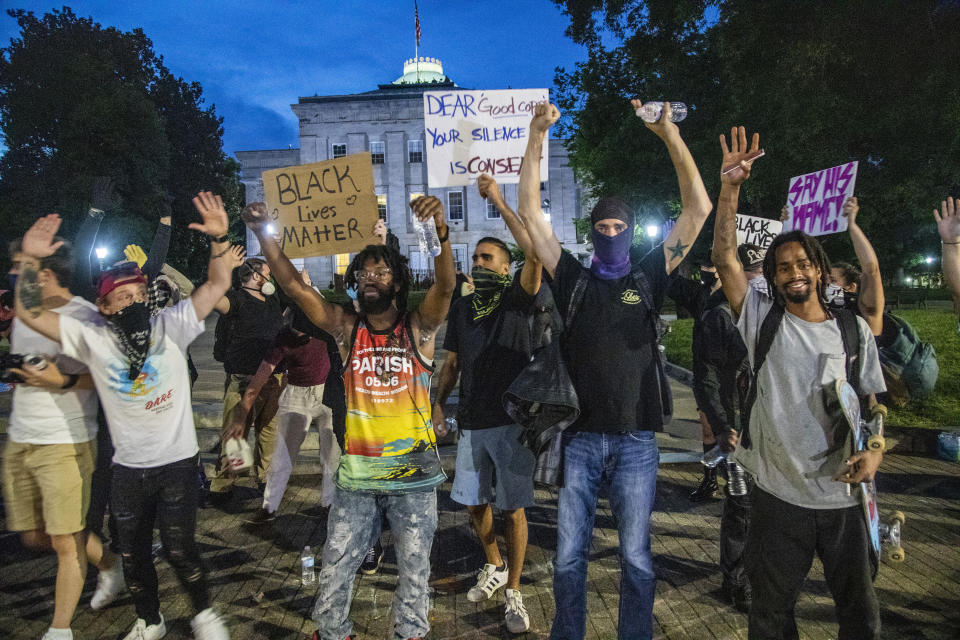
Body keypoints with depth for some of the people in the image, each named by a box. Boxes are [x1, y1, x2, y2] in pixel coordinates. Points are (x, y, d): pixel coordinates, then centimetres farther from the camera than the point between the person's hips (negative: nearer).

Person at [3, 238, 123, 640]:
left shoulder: (83, 316, -13)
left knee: (64, 541, 0)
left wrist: (64, 381, -26)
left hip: (65, 444, -8)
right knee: (34, 536, 15)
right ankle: (110, 565, 36)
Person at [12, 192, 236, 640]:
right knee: (133, 553, 18)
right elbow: (29, 313, -4)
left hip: (178, 461, -3)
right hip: (128, 467, 3)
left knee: (179, 548, 2)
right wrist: (29, 260, -17)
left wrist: (218, 239, -30)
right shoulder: (93, 338, -4)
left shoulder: (170, 326, -10)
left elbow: (217, 286, -16)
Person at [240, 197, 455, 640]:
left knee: (414, 565, 13)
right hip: (357, 473, 2)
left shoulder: (418, 328, -6)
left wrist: (440, 231, -41)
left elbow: (445, 285, -24)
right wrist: (263, 234, -19)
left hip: (414, 472, -1)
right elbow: (293, 285, -7)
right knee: (335, 564, 12)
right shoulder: (347, 329, 0)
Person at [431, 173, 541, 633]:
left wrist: (497, 200, -22)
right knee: (473, 501, 15)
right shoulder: (461, 308, 10)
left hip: (510, 421, -5)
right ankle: (494, 568, 40)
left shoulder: (516, 299, -6)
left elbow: (534, 251, -23)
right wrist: (438, 405, 4)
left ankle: (513, 593, 18)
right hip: (471, 422, 5)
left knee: (512, 508, 2)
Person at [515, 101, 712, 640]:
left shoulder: (648, 279, 5)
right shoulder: (573, 280, 6)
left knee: (636, 556, 9)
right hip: (580, 437, 1)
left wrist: (671, 136, -5)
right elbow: (530, 213, 2)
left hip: (635, 439, 0)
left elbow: (699, 209, 1)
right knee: (569, 555, 9)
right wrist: (537, 136, -4)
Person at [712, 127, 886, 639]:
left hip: (845, 496, 2)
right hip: (779, 495, -1)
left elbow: (873, 402, 7)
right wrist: (730, 187, -20)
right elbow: (724, 258, -13)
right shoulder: (763, 321, -3)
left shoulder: (855, 331, 4)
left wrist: (874, 453, -12)